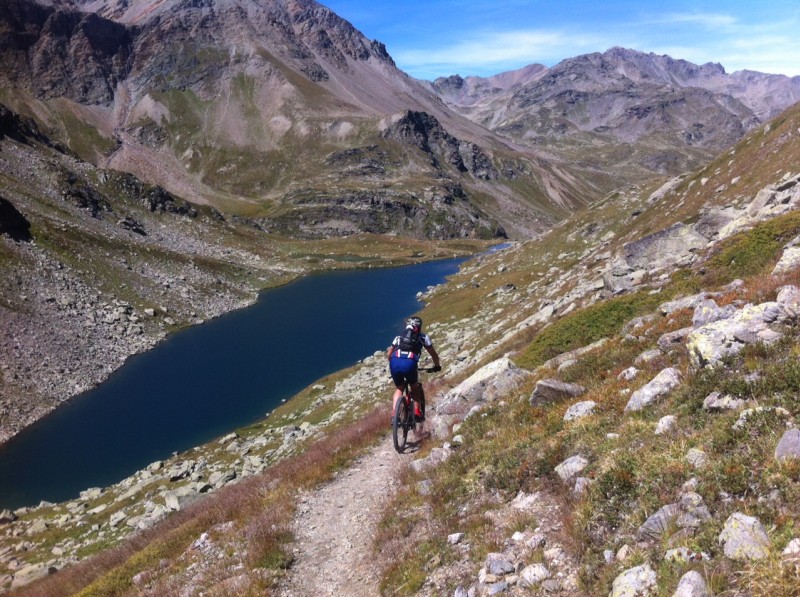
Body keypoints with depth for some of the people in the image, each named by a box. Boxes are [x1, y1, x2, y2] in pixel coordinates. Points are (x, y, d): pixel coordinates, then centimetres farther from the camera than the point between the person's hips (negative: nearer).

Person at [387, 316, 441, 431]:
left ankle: (394, 415, 10)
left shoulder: (399, 337, 31)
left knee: (399, 389, 25)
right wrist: (437, 365, 43)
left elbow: (388, 354, 28)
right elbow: (433, 354, 26)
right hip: (409, 363, -2)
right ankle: (417, 412, 15)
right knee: (415, 388, 27)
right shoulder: (423, 337, 25)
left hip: (395, 362, 2)